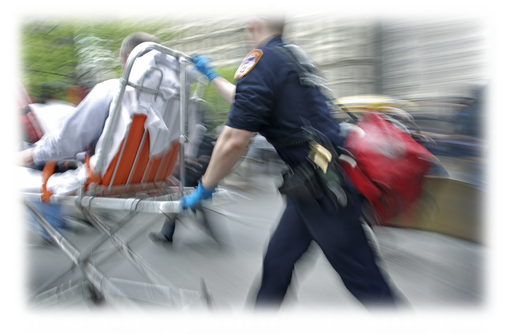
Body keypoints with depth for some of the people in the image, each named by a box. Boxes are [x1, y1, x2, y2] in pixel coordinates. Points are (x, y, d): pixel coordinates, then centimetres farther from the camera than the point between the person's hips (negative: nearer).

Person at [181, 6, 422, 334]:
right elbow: (247, 103, 30)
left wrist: (204, 188, -5)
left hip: (323, 190, -10)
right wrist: (212, 74, 42)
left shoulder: (259, 62, -13)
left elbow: (234, 142, -19)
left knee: (362, 277, 4)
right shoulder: (292, 56, 17)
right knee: (277, 263, 16)